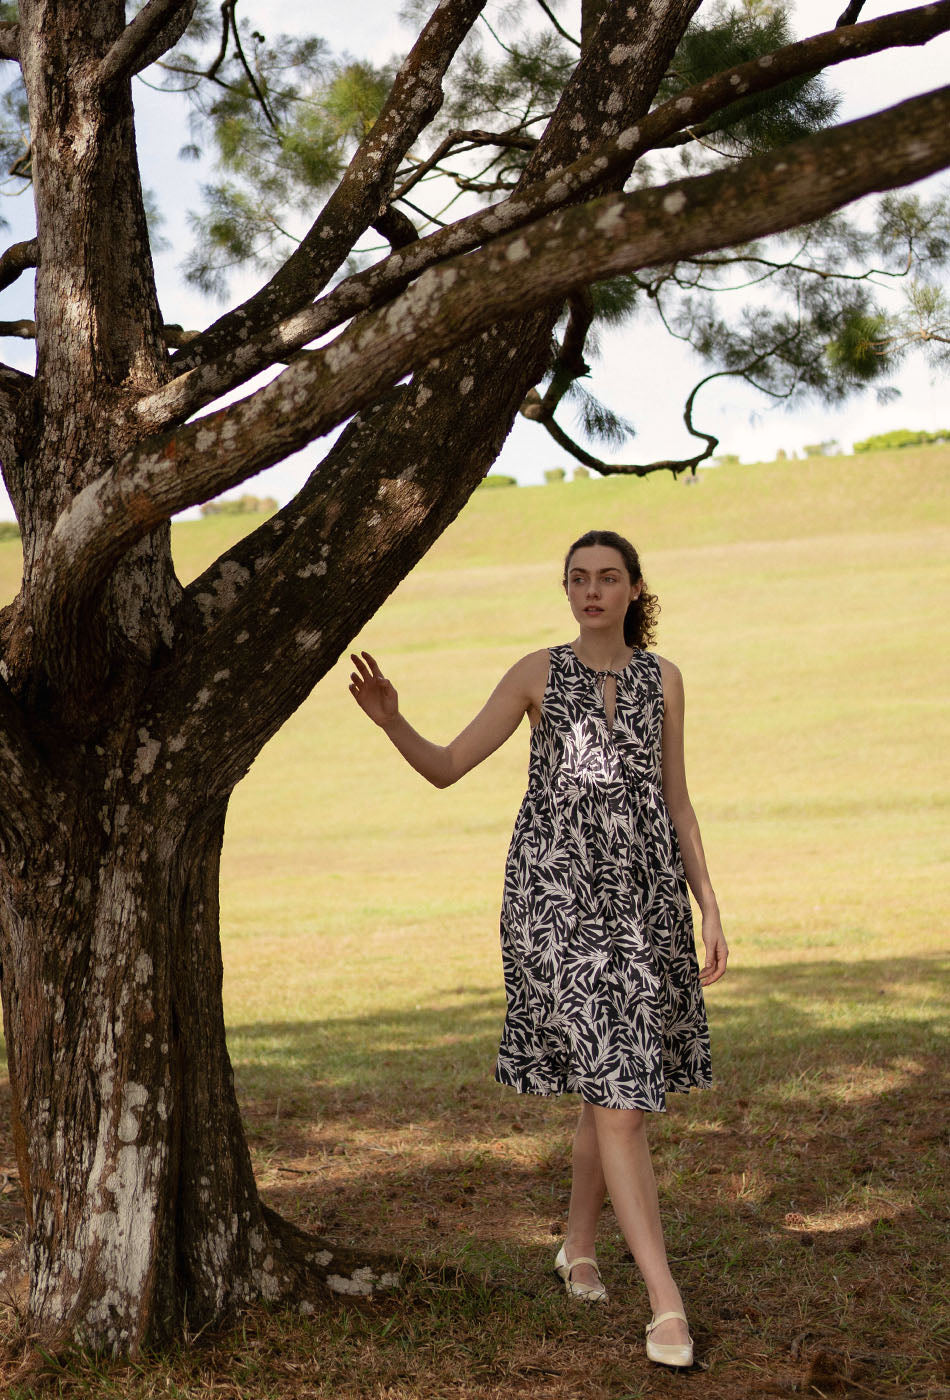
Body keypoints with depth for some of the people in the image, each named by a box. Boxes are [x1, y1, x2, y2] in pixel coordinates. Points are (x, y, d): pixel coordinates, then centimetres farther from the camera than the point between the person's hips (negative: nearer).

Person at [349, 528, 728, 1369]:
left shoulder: (663, 678, 10)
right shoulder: (538, 673, 3)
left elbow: (677, 803, 12)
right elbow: (445, 768, 2)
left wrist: (710, 912, 7)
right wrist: (389, 720, -18)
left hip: (644, 898, 4)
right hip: (557, 898, -3)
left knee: (623, 1091, 11)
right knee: (617, 1096, -11)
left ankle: (579, 1247, 37)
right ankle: (668, 1305, -10)